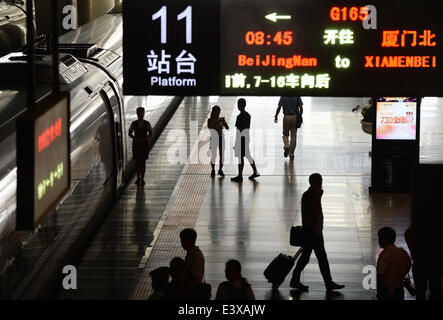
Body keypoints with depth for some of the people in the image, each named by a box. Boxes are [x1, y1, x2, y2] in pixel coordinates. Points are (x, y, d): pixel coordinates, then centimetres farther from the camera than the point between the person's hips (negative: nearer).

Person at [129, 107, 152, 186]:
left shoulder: (147, 123, -2)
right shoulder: (134, 123, 0)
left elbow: (150, 134, 2)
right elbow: (130, 133, 5)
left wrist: (144, 139, -13)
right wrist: (135, 138, -12)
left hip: (144, 144, -1)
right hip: (136, 144, 1)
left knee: (143, 162, 0)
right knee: (137, 161, 5)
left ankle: (142, 179, 5)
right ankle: (138, 178, 13)